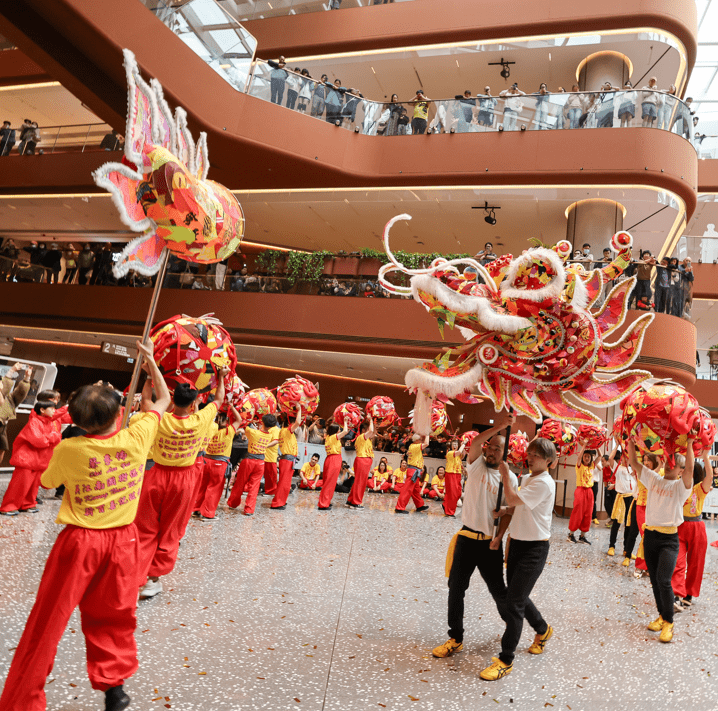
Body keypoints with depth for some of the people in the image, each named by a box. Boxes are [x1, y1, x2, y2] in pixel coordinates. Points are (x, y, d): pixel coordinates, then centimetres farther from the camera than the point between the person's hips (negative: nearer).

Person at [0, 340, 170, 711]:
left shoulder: (68, 450, -18)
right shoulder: (136, 439, -14)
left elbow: (48, 482, 5)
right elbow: (162, 400, 4)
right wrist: (149, 359, 12)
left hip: (79, 542, -2)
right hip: (123, 540, 3)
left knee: (46, 624, 11)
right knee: (113, 620, 18)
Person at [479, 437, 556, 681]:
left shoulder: (544, 483, -19)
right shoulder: (526, 478, 10)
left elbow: (512, 500, -25)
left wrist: (505, 474, -13)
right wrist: (503, 512, 3)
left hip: (534, 548, -9)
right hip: (517, 543, 9)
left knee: (513, 602, -8)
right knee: (517, 596, 21)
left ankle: (505, 660, 3)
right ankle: (543, 630, 47)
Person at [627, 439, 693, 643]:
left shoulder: (681, 486, -5)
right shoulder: (654, 479, 8)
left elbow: (690, 468, -23)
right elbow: (634, 462, 5)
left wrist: (690, 442, -23)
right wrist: (630, 440, -4)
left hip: (669, 539, -5)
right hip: (650, 534, 5)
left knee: (663, 580, -13)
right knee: (654, 580, 12)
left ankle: (668, 623, 3)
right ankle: (661, 616, 28)